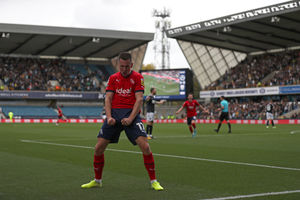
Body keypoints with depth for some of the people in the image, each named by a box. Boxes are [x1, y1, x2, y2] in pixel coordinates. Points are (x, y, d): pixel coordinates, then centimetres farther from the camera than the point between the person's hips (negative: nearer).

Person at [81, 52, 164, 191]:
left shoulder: (137, 77, 2)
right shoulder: (113, 78, 12)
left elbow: (139, 99, -6)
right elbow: (108, 98, 7)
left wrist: (131, 118, -18)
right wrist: (109, 117, -9)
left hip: (131, 113, -3)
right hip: (114, 113, 3)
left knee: (144, 146, -18)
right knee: (99, 147, -2)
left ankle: (154, 181, -5)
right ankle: (97, 180, 17)